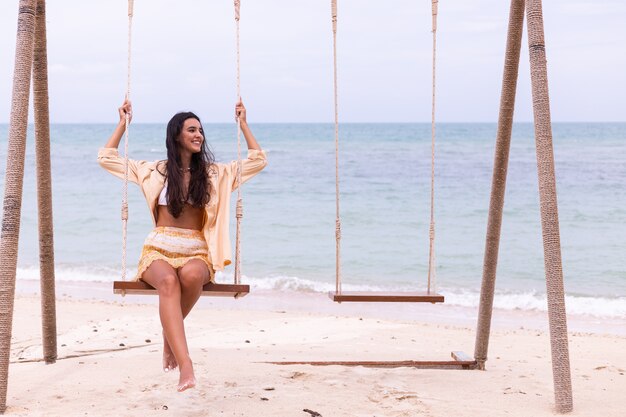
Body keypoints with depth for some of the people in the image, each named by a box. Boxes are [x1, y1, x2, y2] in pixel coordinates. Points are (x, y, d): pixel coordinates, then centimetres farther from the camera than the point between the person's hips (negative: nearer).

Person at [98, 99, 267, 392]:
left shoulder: (215, 174, 16)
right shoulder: (154, 171, 15)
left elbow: (258, 160, 18)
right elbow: (106, 158, 19)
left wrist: (243, 124, 19)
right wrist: (124, 123, 21)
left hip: (196, 251, 1)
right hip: (159, 249, -1)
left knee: (191, 275, -39)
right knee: (168, 281, -38)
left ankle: (170, 335, -12)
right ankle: (185, 365, -49)